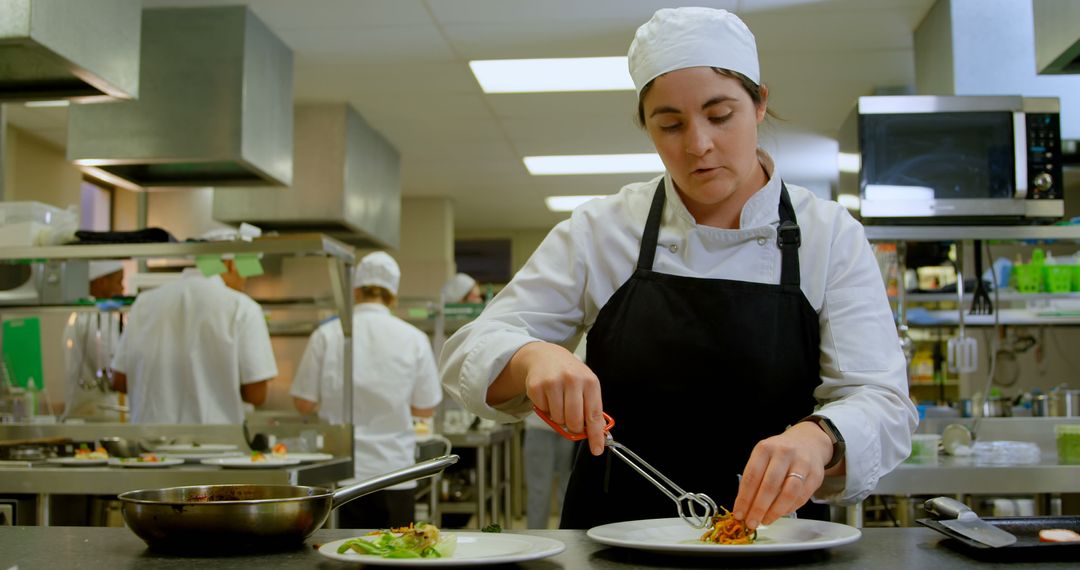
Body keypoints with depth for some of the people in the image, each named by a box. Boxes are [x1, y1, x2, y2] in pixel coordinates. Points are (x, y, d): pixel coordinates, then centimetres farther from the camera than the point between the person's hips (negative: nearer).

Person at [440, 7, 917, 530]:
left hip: (770, 544, -1)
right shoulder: (600, 230, 1)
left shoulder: (830, 236, -1)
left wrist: (818, 437, -29)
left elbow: (882, 404, -6)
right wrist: (531, 358, -23)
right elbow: (472, 353, 0)